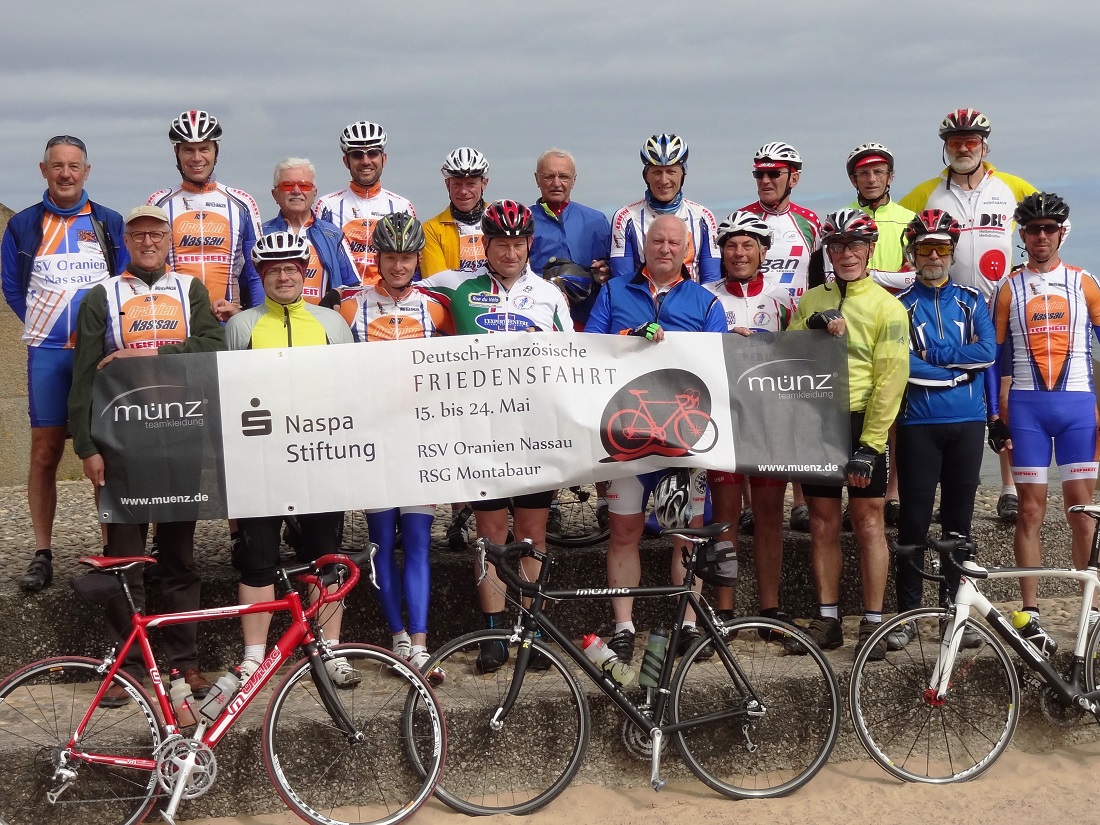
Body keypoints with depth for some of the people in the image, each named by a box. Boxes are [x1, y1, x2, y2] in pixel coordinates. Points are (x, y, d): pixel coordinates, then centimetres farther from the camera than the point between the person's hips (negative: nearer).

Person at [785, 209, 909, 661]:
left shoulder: (887, 306, -3)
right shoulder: (811, 301, 11)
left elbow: (890, 380, -9)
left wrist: (869, 445, -15)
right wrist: (813, 329, -12)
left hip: (861, 424, -4)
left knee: (868, 521, 0)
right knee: (823, 521, 8)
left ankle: (873, 623, 9)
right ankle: (827, 620, 17)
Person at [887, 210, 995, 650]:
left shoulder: (971, 300, 10)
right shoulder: (900, 305, 2)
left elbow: (988, 351, -5)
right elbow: (901, 365, -12)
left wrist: (932, 356, -10)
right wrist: (960, 371, -11)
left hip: (967, 423, 2)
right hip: (919, 424, -2)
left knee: (959, 518, 8)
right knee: (914, 519, -1)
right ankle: (907, 613, 7)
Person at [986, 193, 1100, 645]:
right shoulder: (1007, 289, 7)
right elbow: (994, 357, 7)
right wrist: (995, 417, 1)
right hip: (1026, 407, 0)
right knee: (1031, 510, 1)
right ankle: (1030, 612, 6)